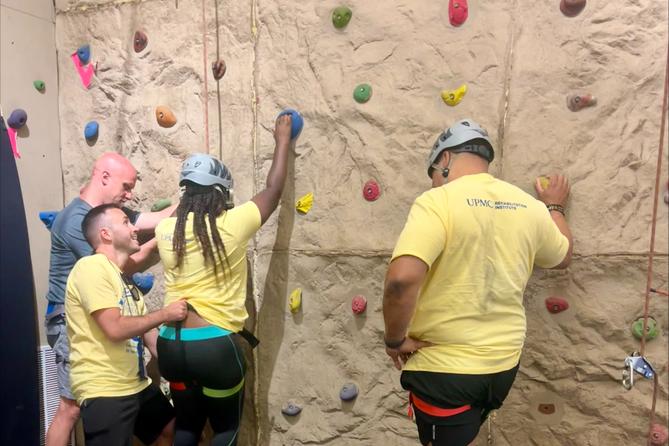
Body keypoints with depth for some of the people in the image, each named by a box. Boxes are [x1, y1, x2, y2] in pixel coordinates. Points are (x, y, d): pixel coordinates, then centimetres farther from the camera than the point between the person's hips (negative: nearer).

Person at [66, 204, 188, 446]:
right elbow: (115, 328, -25)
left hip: (137, 385, 9)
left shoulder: (124, 277, 12)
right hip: (103, 391, -9)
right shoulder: (91, 267, -16)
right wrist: (165, 314, -13)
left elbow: (145, 329, 13)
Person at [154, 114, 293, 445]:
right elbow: (273, 191, 0)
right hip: (216, 346, -5)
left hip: (171, 345, 5)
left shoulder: (166, 229, -2)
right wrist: (283, 140, 12)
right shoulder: (232, 225, -13)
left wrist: (190, 196, 35)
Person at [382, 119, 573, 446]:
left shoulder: (437, 202, -21)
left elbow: (401, 278, -35)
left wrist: (395, 339, -16)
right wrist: (554, 207, 37)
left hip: (446, 367, -6)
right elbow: (562, 256, 20)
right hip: (503, 362, 7)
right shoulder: (529, 207, 0)